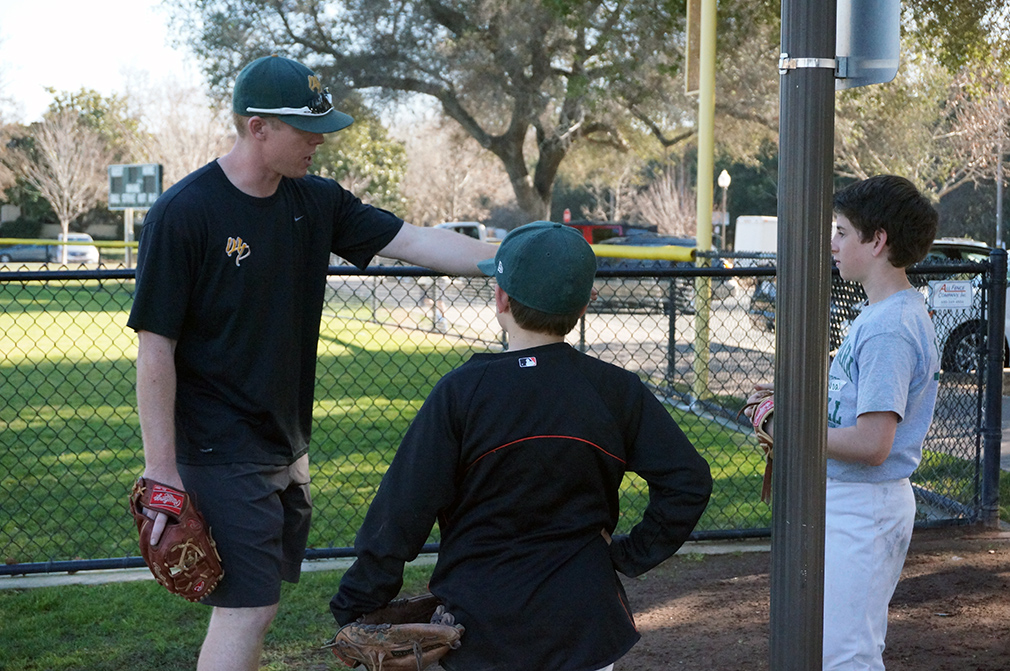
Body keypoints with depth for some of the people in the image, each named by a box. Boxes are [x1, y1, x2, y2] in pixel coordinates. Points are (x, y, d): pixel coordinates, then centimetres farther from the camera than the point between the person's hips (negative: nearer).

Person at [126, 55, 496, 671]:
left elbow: (416, 242, 2)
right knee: (249, 608, -8)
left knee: (251, 601, 14)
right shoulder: (183, 214, -16)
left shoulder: (315, 201, 5)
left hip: (285, 446, 7)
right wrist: (161, 469, -17)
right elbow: (155, 346, -15)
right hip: (221, 452, -7)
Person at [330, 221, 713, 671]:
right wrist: (631, 556, 4)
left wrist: (354, 609, -1)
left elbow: (403, 513, -9)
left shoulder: (461, 392, -11)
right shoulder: (615, 390, -3)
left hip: (477, 634, -2)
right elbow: (688, 480, -4)